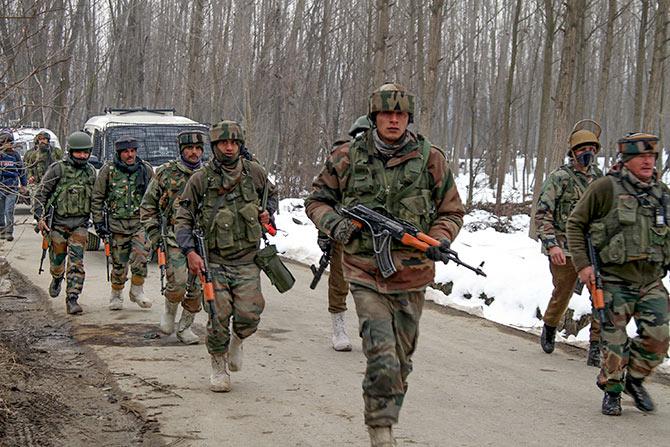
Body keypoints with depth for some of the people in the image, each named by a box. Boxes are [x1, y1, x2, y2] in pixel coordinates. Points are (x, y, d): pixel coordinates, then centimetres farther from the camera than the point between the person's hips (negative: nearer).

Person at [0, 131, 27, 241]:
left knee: (9, 211, -8)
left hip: (12, 187, -1)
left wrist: (23, 185, 14)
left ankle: (9, 232, -4)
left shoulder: (15, 155, 5)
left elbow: (22, 170, 13)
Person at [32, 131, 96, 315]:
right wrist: (40, 217, -14)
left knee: (77, 262, -9)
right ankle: (57, 279, 44)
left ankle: (72, 299, -9)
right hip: (58, 222, -2)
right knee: (58, 259, 11)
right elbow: (41, 193, -5)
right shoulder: (58, 169, -7)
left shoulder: (91, 171, 7)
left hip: (80, 224, 2)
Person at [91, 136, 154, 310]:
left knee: (140, 255, -20)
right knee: (119, 263, 4)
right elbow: (97, 198, 4)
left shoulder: (146, 169, 4)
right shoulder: (108, 170, -2)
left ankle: (137, 290, -4)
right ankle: (116, 295, 23)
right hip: (117, 223, -1)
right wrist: (98, 222, -1)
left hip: (141, 222, 1)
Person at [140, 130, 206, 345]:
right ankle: (169, 311, 17)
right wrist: (154, 233, 0)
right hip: (175, 239, -3)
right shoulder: (166, 173, 2)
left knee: (198, 288, 4)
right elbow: (147, 206, 8)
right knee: (177, 285, -14)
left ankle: (185, 327, 19)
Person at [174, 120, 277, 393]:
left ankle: (236, 341, 26)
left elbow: (272, 194, 24)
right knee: (219, 317, -5)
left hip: (247, 261, 2)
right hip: (214, 261, -2)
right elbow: (183, 220, -1)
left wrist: (267, 212, 2)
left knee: (249, 315, -9)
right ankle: (219, 367, 17)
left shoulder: (255, 173, 3)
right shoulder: (200, 179, -4)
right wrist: (190, 252, -15)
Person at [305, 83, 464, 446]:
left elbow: (451, 211, 9)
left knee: (401, 362, 15)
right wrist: (333, 223, -10)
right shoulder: (348, 157, -1)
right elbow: (316, 200, 10)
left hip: (411, 279, 3)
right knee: (382, 360, -18)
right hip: (366, 276, -3)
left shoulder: (430, 159, 1)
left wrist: (440, 239, -11)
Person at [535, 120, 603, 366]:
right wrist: (551, 244, -19)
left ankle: (596, 347, -4)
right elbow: (542, 214, -10)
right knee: (561, 295, 12)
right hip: (564, 250, -4)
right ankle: (549, 329, 41)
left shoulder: (600, 178, 10)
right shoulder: (559, 178, -7)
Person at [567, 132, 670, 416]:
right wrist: (582, 264, -10)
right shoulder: (606, 187, -9)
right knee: (615, 340, 0)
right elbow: (575, 224, -2)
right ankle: (612, 391, 21)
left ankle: (634, 379, 24)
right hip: (614, 281, -4)